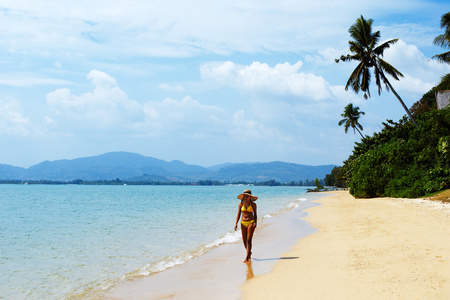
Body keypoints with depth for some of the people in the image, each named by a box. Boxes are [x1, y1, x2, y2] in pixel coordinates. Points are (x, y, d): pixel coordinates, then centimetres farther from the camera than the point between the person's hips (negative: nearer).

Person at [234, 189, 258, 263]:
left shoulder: (253, 204, 1)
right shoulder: (241, 204, 4)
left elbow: (255, 215, 7)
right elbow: (238, 215, 5)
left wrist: (255, 222, -9)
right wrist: (236, 223, -7)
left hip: (251, 223, -3)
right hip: (243, 223, 3)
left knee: (249, 240, -10)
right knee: (244, 241, 6)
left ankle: (247, 258, -11)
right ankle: (249, 252, 34)